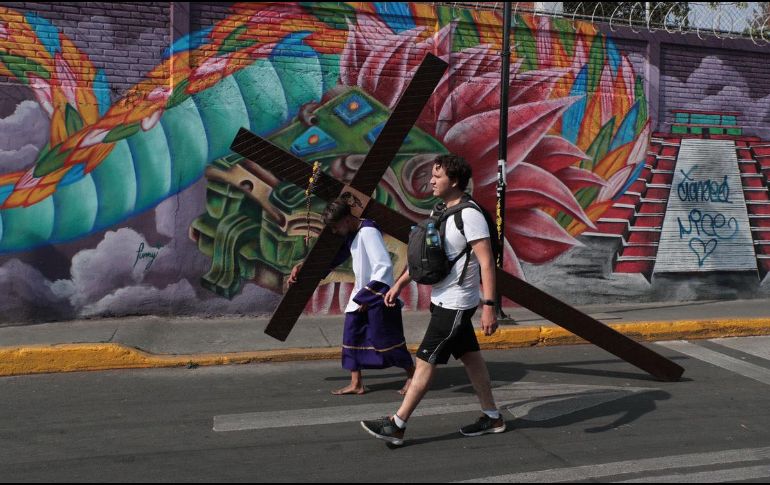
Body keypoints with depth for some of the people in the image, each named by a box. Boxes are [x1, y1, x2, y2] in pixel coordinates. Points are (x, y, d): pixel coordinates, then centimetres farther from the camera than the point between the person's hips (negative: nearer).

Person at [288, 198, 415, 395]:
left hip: (379, 294, -9)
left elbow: (384, 267, -25)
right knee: (352, 334, 8)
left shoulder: (368, 232, -22)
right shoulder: (351, 235, 7)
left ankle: (412, 375, 20)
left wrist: (367, 295, -21)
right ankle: (356, 383, 16)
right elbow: (334, 257, 17)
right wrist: (303, 267, 7)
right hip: (361, 293, 9)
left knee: (385, 339, 1)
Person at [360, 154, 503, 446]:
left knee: (425, 361, -5)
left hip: (455, 305, -9)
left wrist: (489, 306, -25)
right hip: (444, 301, 9)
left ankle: (396, 425, 3)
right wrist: (399, 285, 17)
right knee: (470, 357, 15)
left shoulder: (470, 215, -17)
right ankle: (491, 417, 27)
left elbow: (487, 263, -21)